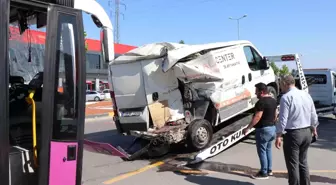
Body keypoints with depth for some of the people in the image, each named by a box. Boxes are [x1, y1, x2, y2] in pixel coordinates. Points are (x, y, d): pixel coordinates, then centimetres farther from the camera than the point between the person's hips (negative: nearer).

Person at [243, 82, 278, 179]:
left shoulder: (261, 102, -21)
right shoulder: (273, 100, 9)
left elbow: (257, 117, -25)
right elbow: (275, 115, 17)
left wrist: (247, 128, -21)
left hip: (263, 129, -10)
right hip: (272, 128, 10)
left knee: (262, 151, 0)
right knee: (268, 149, 19)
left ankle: (264, 173, 8)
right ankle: (269, 170, 29)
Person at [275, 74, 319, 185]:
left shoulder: (286, 97, -15)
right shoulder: (306, 94, 6)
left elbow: (283, 118, -18)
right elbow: (313, 115, 13)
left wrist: (278, 135, -12)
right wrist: (313, 128, 28)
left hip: (293, 134, -7)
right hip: (307, 132, 8)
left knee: (293, 164, 4)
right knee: (303, 162, 21)